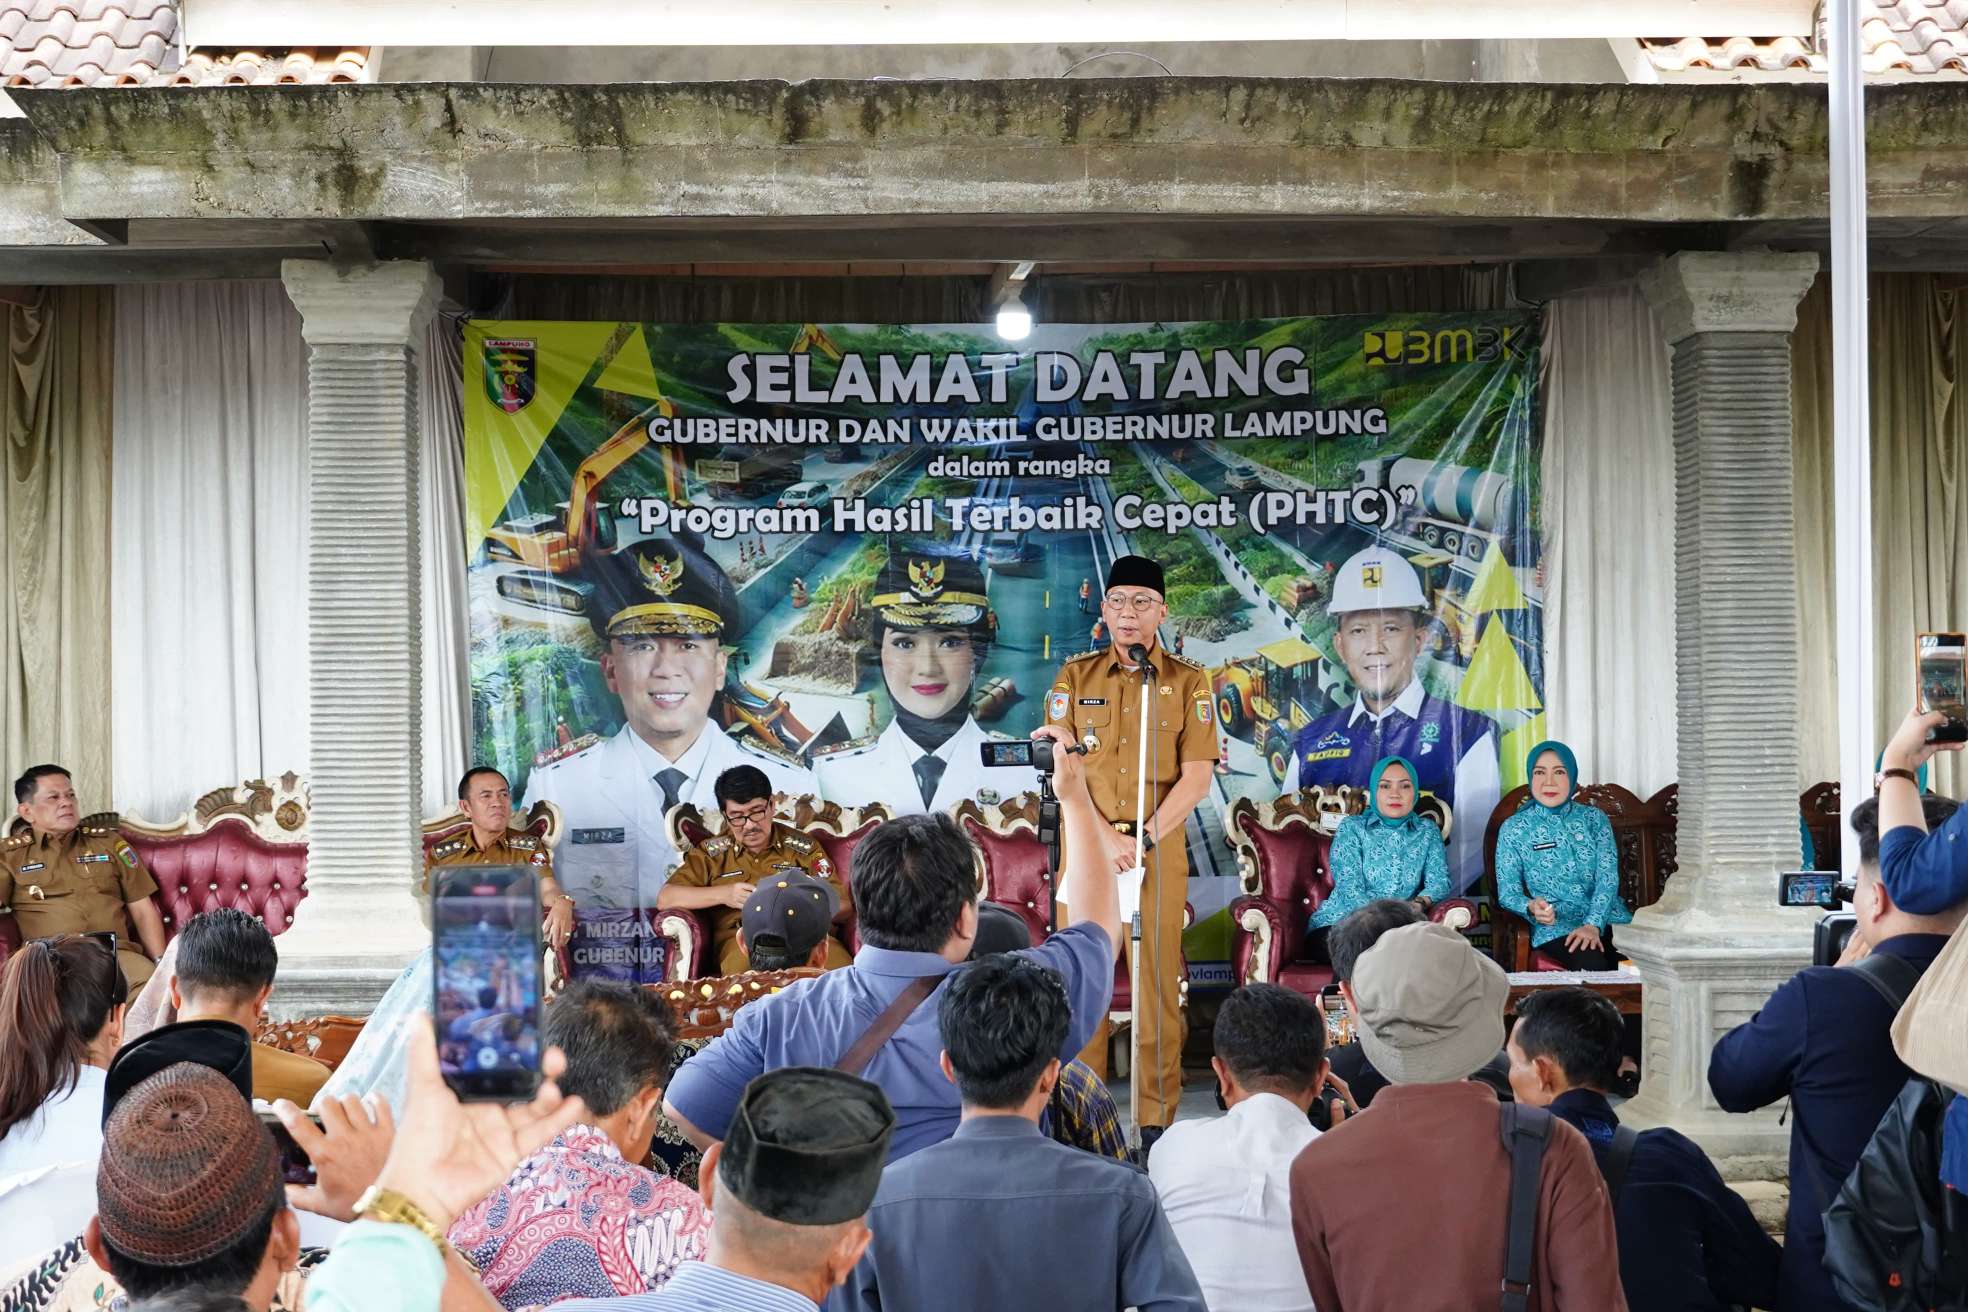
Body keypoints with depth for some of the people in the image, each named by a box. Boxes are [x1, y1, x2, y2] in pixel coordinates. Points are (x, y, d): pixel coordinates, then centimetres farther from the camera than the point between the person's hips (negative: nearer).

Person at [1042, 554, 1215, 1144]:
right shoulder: (1075, 676, 8)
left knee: (1158, 979, -1)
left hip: (1160, 845, -1)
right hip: (1086, 842, 1)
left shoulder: (1188, 681, 4)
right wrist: (1105, 837, -11)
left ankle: (1156, 1117, 7)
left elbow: (1197, 776, -2)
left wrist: (1143, 837, -12)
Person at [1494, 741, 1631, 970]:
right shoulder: (1513, 829, 6)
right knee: (1592, 963, -34)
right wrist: (1531, 907, -20)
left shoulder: (1595, 819, 11)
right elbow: (1507, 893, 4)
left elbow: (1608, 878, -1)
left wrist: (1593, 924, -18)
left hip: (1606, 918, 2)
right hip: (1556, 926, -2)